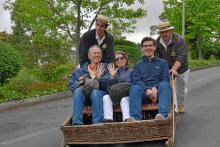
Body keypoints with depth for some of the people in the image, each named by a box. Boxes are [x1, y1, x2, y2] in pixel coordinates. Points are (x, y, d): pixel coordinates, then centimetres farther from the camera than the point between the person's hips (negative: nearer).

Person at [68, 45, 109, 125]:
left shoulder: (105, 67, 17)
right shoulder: (80, 70, 23)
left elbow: (108, 83, -1)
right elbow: (71, 84, 13)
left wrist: (99, 79, -20)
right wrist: (79, 83, -8)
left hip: (100, 92, -2)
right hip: (85, 95, 2)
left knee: (95, 92, -35)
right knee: (78, 91, -30)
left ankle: (97, 123, -40)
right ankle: (77, 123, -36)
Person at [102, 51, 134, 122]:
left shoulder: (131, 72, 23)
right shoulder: (113, 72, 26)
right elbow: (109, 87, 13)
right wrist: (112, 76, -2)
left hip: (127, 95, -2)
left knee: (125, 99, -36)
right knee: (106, 97, -30)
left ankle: (127, 119, -60)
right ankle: (108, 120, -46)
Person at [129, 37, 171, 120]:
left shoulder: (162, 63, 23)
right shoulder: (138, 65, 24)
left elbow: (165, 79, 8)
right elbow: (136, 80, 7)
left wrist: (155, 88, -14)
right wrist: (147, 90, -15)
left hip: (158, 91, 0)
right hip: (144, 91, 1)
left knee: (164, 85, -34)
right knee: (134, 88, -32)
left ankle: (163, 115, -53)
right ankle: (135, 118, -50)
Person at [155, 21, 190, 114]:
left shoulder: (179, 40, -25)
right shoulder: (158, 42, -11)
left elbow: (180, 58, -35)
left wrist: (174, 69, -48)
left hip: (181, 70, -2)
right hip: (165, 70, 2)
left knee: (181, 90, 13)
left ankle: (180, 105, 39)